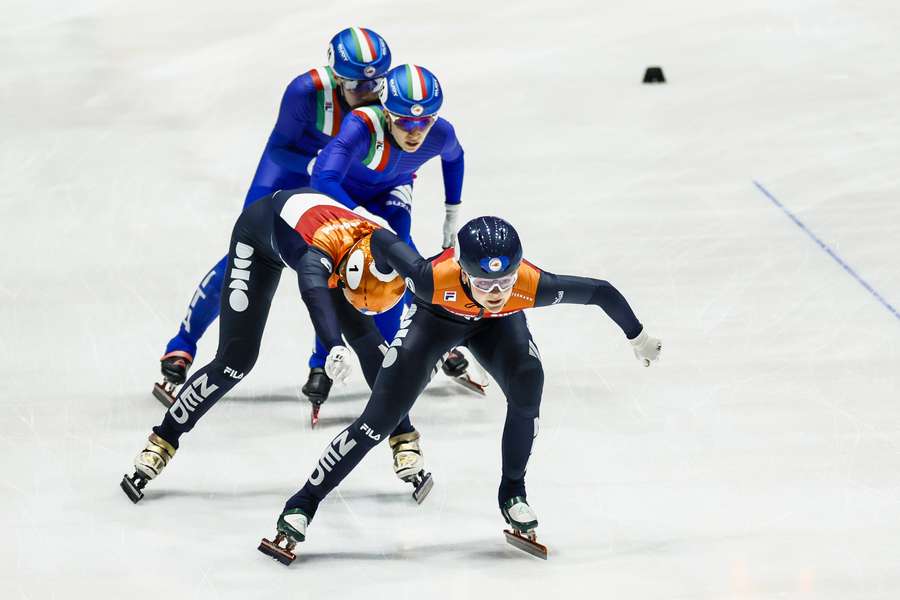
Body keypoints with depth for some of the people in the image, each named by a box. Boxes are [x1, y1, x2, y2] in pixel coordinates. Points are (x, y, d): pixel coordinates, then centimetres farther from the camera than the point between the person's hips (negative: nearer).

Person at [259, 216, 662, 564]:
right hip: (436, 317, -2)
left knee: (526, 384, -23)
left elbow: (600, 291, -25)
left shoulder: (533, 286, -40)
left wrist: (637, 337, -9)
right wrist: (383, 280, -4)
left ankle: (512, 493, 0)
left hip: (497, 324, 2)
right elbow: (382, 239, -27)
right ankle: (301, 507, 3)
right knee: (378, 421, -8)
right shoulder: (434, 279, -44)